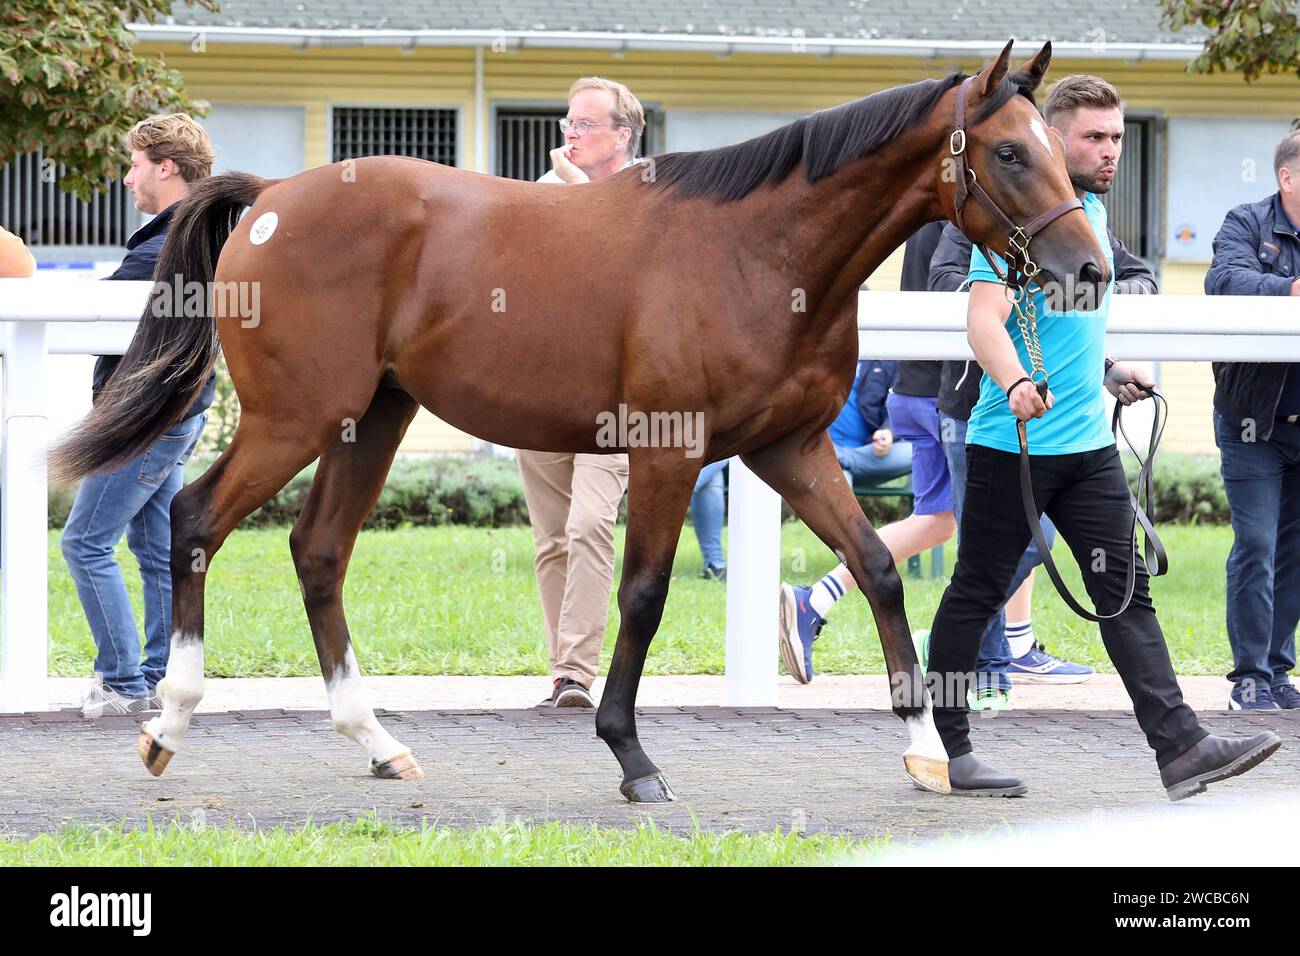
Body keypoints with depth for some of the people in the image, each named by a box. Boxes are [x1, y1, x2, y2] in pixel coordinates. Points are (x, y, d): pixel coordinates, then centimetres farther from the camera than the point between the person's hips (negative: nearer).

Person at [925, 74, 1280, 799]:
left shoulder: (1095, 212, 14)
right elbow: (985, 317, -24)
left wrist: (1109, 370, 23)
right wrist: (1016, 382, -40)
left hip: (1089, 442, 7)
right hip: (1011, 442, -7)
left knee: (1126, 590, 0)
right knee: (976, 594, 3)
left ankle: (1181, 747, -5)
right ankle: (942, 751, 12)